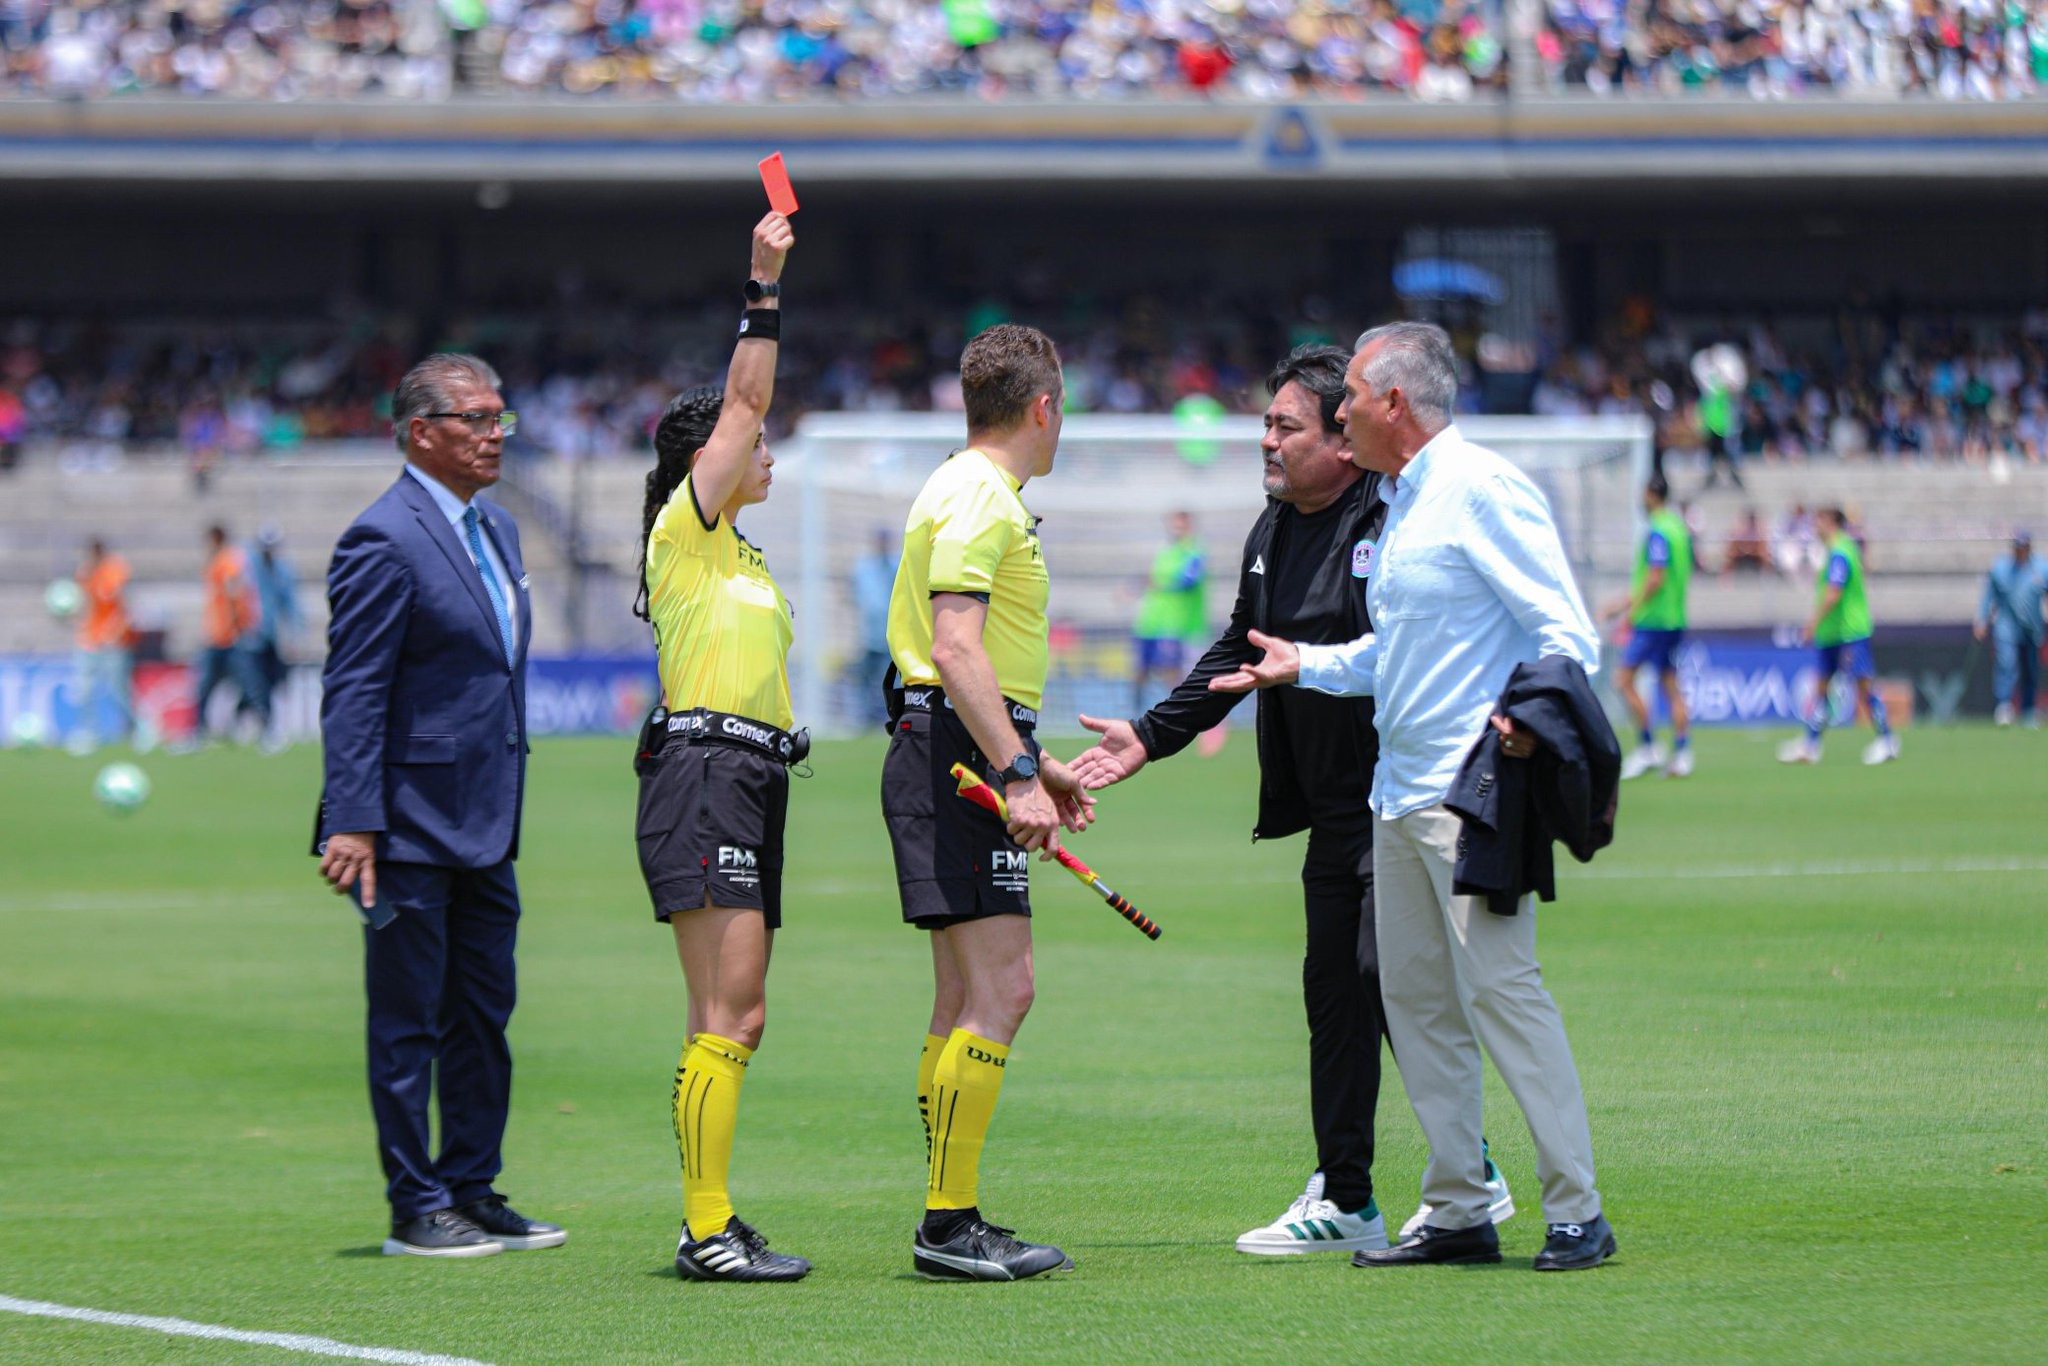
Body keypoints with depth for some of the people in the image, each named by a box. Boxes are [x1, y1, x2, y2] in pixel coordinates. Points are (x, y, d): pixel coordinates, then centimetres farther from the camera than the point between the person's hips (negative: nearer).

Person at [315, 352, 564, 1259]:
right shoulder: (385, 540, -13)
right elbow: (351, 694, -16)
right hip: (411, 823, -9)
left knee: (483, 1014, 12)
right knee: (408, 1022, -1)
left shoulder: (496, 529, 14)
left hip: (484, 827, 9)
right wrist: (352, 823, -21)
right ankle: (416, 1211, 4)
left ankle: (472, 1191, 20)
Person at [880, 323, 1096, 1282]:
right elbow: (956, 648, -22)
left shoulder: (981, 494, 21)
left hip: (961, 762, 11)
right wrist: (1016, 776, -26)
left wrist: (1032, 763, 34)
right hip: (958, 760, -11)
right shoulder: (978, 496, -12)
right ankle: (949, 1225, -16)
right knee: (1000, 989, -14)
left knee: (968, 997, 11)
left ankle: (950, 1225, 14)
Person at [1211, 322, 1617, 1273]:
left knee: (1500, 988, -13)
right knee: (1413, 997, 9)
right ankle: (1458, 1212, 13)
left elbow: (1567, 632, -14)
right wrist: (1307, 665, 25)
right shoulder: (1401, 505, 19)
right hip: (1399, 793, 10)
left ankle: (1576, 1212, -11)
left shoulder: (1481, 491, -10)